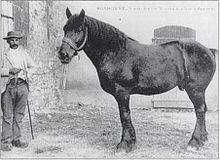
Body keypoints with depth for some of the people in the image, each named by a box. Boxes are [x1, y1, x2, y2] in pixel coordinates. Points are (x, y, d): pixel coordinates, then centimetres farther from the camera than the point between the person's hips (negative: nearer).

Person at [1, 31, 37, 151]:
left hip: (22, 85, 3)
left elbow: (33, 66, 22)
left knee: (19, 114, 6)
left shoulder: (23, 53, 15)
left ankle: (17, 138, 15)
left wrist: (27, 74, 6)